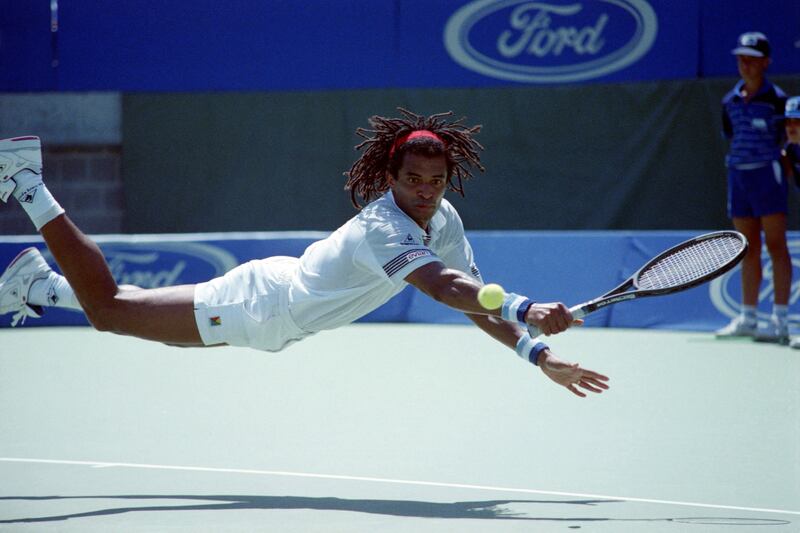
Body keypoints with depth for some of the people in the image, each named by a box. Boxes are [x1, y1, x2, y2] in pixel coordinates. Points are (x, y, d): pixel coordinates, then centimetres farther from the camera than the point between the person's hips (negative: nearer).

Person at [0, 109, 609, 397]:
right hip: (257, 305, -8)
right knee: (107, 307, 0)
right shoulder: (382, 227, -35)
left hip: (276, 313, 8)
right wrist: (528, 310, -61)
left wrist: (540, 355, -14)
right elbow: (447, 288, -50)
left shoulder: (444, 221, -9)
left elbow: (479, 302, -4)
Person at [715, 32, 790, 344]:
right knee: (749, 249, 10)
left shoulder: (776, 99, -5)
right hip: (738, 174, 6)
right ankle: (747, 318, 14)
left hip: (767, 174, -6)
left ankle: (780, 321, -9)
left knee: (775, 246, -7)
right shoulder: (730, 101, 11)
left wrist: (784, 160, -9)